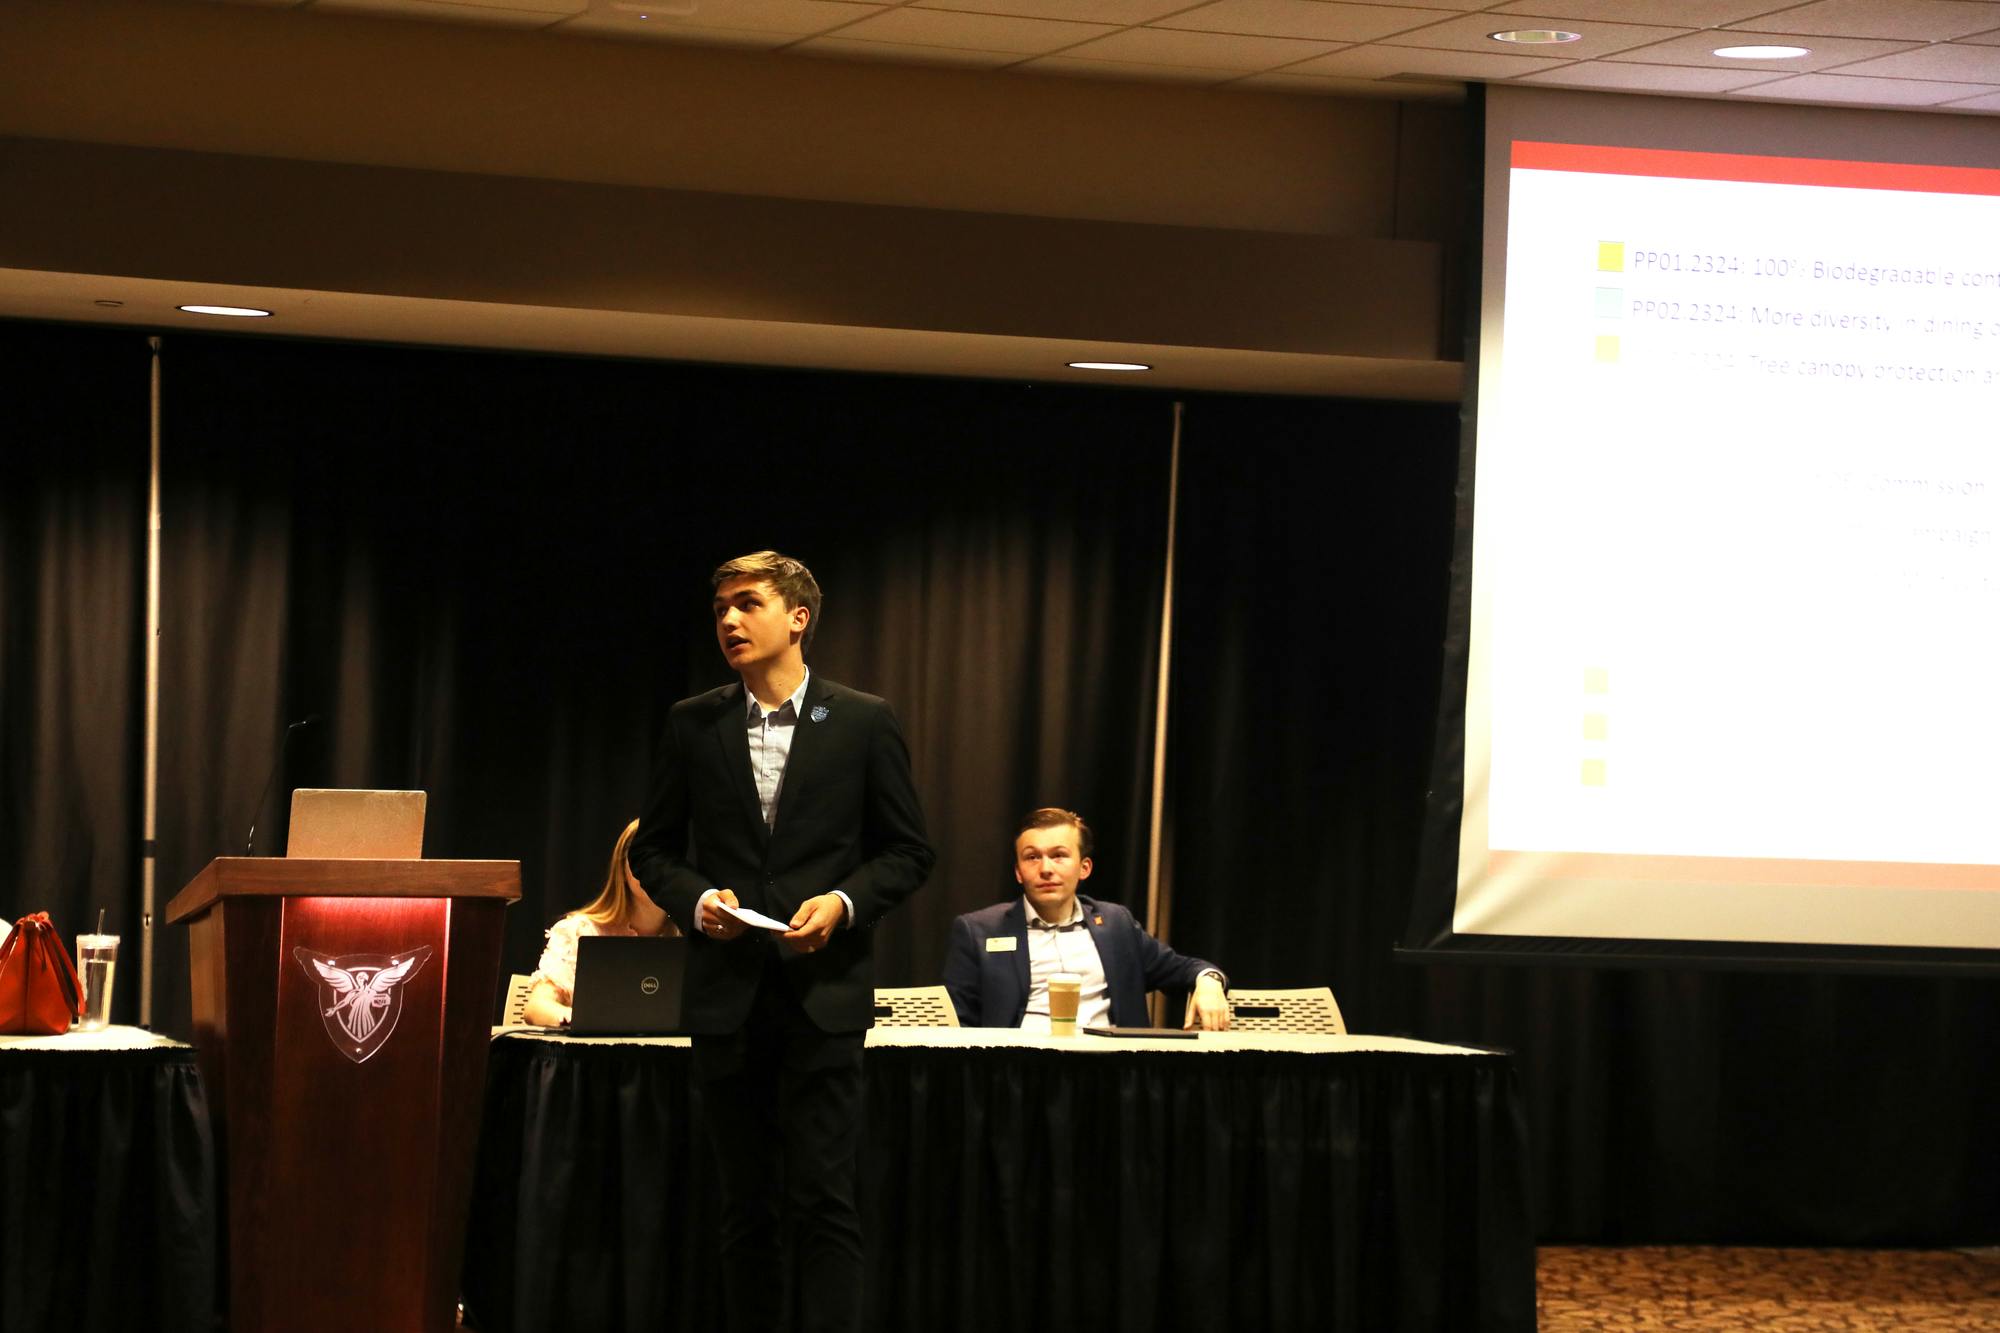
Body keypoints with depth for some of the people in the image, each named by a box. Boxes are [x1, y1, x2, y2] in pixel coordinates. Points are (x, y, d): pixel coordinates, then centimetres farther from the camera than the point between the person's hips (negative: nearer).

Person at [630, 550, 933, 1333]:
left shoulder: (863, 723, 2)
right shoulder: (692, 726, 8)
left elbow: (908, 851, 6)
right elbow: (655, 849, 13)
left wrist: (844, 902, -11)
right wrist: (696, 898, -7)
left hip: (822, 994, -3)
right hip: (727, 994, 3)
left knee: (823, 1201, -8)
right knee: (746, 1204, 8)